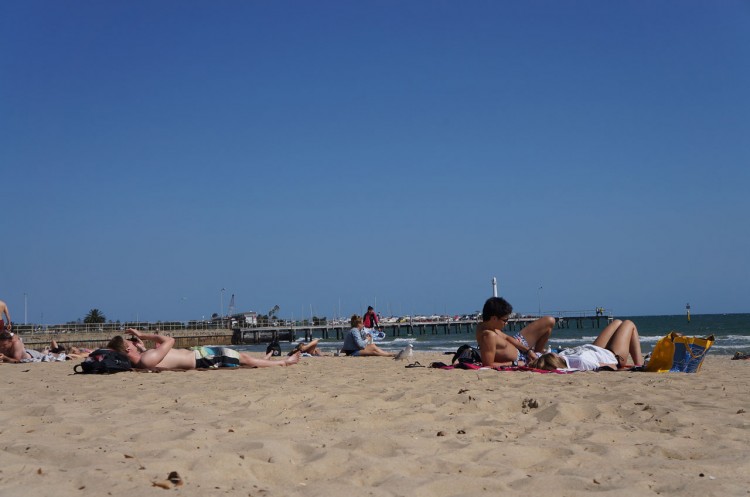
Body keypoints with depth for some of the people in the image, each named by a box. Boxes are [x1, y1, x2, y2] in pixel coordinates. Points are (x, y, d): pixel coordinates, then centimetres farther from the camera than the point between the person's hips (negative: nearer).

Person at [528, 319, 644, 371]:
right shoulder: (581, 361, -50)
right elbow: (612, 366, -42)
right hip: (613, 356, -6)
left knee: (617, 323, 30)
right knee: (629, 324, 20)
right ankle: (639, 364, 32)